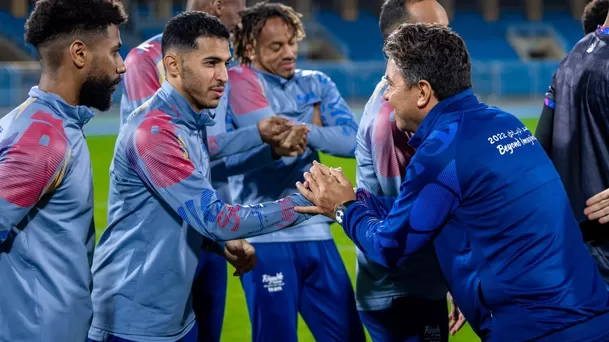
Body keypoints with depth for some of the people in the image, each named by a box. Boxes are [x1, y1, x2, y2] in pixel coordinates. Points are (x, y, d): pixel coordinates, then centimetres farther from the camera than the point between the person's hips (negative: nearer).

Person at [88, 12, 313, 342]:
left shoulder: (193, 124, 10)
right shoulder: (154, 129, -20)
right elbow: (213, 217, -24)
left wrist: (225, 244, 0)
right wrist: (303, 203, -20)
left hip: (176, 313, 9)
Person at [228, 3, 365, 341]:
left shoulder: (317, 84, 11)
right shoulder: (239, 82, -5)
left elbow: (351, 141, -2)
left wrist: (300, 130, -8)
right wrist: (316, 126, 0)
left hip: (316, 233, 6)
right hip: (266, 238, -5)